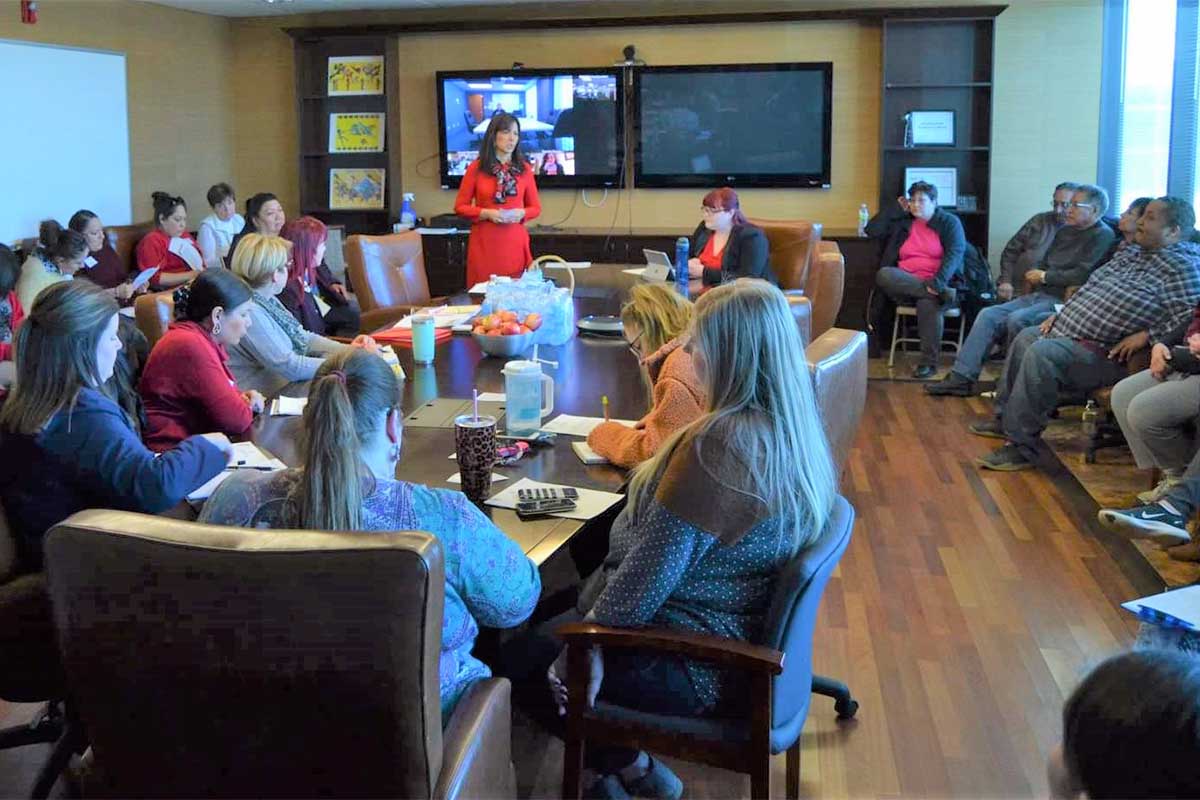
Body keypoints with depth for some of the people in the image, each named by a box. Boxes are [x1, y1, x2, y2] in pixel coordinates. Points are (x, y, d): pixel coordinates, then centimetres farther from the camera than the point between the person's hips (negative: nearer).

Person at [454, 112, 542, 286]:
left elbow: (536, 207, 13)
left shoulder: (524, 169, 6)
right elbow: (460, 206, 3)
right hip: (484, 243, -2)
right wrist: (487, 213, -12)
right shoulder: (476, 168, 0)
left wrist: (521, 214, -9)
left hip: (515, 243, 2)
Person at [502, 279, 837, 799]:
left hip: (693, 667, -9)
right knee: (549, 606, 22)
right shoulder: (790, 427, 0)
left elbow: (648, 575, -26)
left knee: (510, 654, 6)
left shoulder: (719, 444, -30)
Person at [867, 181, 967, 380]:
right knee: (883, 275, -31)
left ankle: (929, 363, -29)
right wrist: (898, 210, 12)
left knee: (928, 303, -38)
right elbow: (872, 230, 11)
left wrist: (937, 282, -21)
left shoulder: (949, 222, 9)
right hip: (903, 284, 3)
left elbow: (955, 254, -4)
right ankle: (941, 294, -33)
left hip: (936, 283, -3)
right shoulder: (902, 222, 20)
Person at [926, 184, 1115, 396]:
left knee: (1017, 319, -30)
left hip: (1060, 301, -9)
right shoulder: (1065, 231, 20)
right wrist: (1034, 273, 6)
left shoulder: (1103, 235, -7)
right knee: (988, 315, -6)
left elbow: (1083, 274, -18)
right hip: (1037, 295, 9)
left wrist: (1045, 277, -7)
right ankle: (962, 377, -7)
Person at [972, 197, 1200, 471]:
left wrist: (1146, 335, -26)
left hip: (1107, 354, -11)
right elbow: (1092, 283, 25)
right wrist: (1061, 313, 15)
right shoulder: (1133, 253, 17)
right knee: (1025, 338, 21)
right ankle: (1005, 420, 29)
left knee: (1041, 354, -30)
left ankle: (1021, 448, -26)